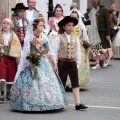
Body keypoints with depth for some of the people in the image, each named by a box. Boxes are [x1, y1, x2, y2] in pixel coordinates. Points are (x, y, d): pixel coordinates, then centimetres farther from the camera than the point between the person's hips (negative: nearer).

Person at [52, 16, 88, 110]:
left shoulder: (75, 38, 6)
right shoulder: (59, 38, -4)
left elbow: (78, 52, 9)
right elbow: (55, 52, -3)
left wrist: (78, 63, 7)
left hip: (72, 62, 3)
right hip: (62, 62, -3)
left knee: (75, 83, -1)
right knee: (62, 82, 7)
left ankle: (78, 103, -2)